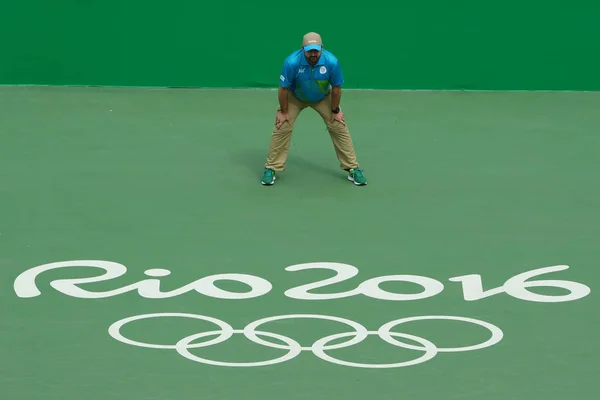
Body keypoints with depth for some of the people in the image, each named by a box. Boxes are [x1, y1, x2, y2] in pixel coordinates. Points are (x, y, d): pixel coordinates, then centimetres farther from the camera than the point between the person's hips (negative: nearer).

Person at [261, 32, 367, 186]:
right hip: (295, 97, -1)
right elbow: (284, 88, -22)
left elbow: (336, 87, -17)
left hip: (323, 98, 1)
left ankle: (352, 168, 9)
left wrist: (335, 111, -8)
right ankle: (271, 168, 6)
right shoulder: (292, 62, -37)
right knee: (282, 128, -9)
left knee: (339, 127, -3)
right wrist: (284, 112, -14)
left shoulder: (332, 62, -34)